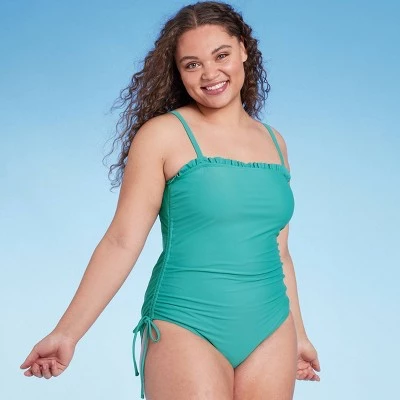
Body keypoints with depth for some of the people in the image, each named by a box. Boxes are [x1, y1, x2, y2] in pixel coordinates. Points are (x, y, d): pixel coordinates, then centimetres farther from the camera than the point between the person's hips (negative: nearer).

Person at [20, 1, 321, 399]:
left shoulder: (274, 142, 10)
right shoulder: (164, 134, -4)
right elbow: (122, 241, -8)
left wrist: (299, 334, 22)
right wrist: (66, 333, -13)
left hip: (271, 335, 5)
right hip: (186, 330, -5)